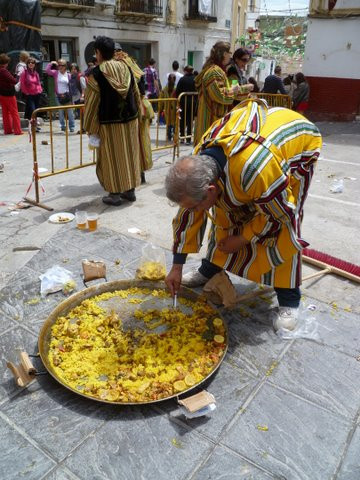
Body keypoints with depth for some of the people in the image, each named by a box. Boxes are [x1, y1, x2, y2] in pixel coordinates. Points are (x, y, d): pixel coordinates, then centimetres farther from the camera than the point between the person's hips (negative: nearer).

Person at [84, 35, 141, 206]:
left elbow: (91, 102, -9)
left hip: (109, 122, -5)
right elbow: (136, 93, 12)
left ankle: (115, 194, 8)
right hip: (130, 118, 5)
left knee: (112, 157, 4)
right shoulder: (125, 67, 4)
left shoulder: (96, 73, -11)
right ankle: (130, 190, 20)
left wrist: (90, 127, -2)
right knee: (129, 154, 12)